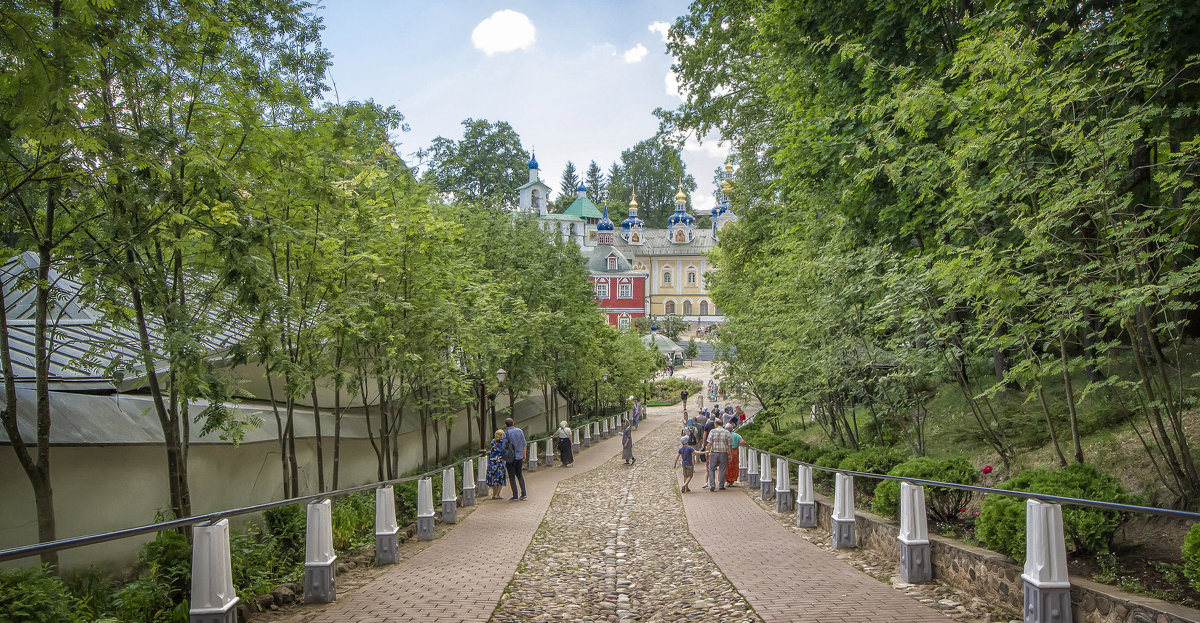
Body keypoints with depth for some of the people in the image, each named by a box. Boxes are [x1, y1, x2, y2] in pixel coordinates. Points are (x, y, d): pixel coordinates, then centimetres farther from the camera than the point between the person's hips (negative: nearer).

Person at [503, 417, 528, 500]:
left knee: (512, 477, 5)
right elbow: (524, 444, 6)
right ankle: (523, 493, 12)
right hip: (519, 456, 5)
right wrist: (524, 454, 16)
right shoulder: (519, 431, 2)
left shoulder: (506, 433, -13)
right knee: (519, 475, 18)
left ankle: (515, 496, 8)